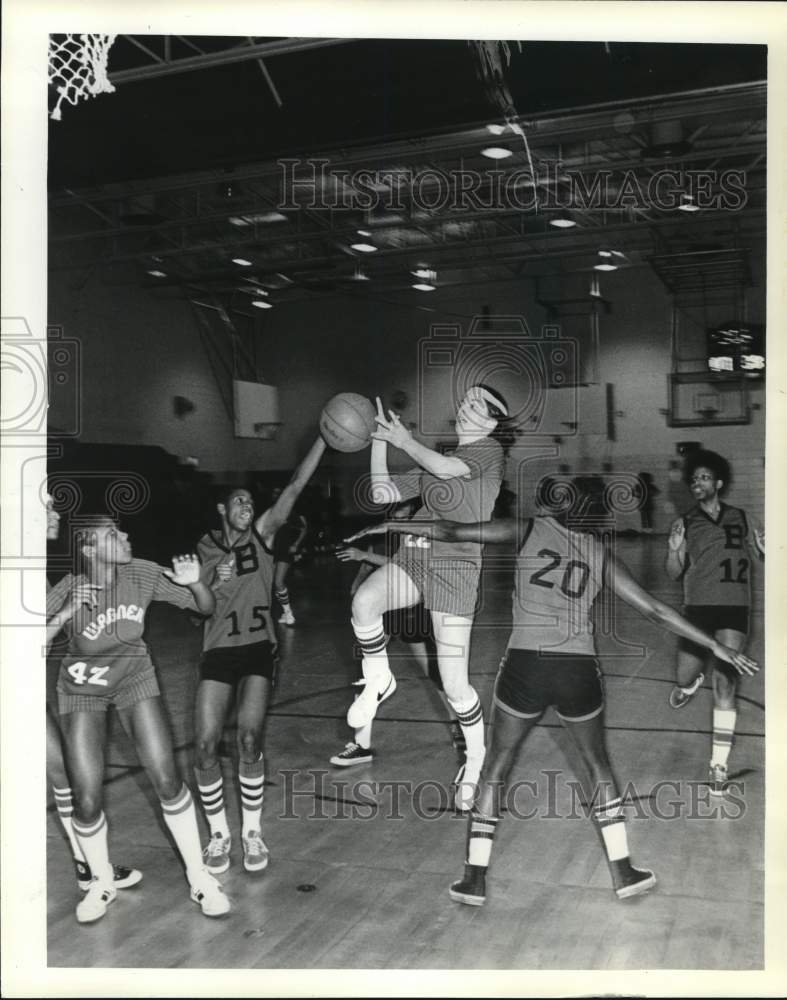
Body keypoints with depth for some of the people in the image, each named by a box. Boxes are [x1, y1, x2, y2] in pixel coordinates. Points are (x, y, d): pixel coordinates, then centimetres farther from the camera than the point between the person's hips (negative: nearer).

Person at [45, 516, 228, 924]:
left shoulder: (142, 574, -19)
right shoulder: (67, 590, -24)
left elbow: (205, 607, -11)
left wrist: (194, 583, -32)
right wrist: (66, 614, -38)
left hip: (134, 678, 1)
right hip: (81, 690, -1)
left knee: (167, 780, -7)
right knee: (86, 799, -4)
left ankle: (199, 877, 11)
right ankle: (101, 882, 25)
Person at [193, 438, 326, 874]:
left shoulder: (261, 533, 3)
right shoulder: (204, 548, 7)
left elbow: (295, 486, -9)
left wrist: (325, 437, -18)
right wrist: (216, 583, -10)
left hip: (258, 649, -1)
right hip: (217, 653, 2)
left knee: (249, 740, -14)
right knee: (205, 745, -8)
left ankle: (252, 832, 6)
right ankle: (219, 833, 12)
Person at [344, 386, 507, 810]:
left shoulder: (490, 451, 5)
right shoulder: (435, 461, 24)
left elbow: (445, 469, -16)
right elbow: (382, 494, 17)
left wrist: (405, 441, -6)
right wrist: (379, 441, 10)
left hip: (455, 567, -5)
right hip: (412, 556, 5)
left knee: (454, 683, -3)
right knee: (364, 601, -29)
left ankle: (476, 759, 23)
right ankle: (378, 682, -3)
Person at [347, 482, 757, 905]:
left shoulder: (528, 530, 2)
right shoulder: (601, 553, 8)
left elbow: (452, 531, -1)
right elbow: (653, 608, 8)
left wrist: (388, 525, 10)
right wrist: (716, 646, 15)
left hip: (526, 665, -2)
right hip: (579, 670, 2)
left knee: (494, 769, 13)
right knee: (598, 768, 23)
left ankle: (474, 879, 17)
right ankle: (623, 873, 31)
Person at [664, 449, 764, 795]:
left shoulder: (741, 518, 9)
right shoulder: (685, 523, 8)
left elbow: (764, 555, 16)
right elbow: (673, 573, 5)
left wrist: (764, 546, -8)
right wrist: (674, 549, -17)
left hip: (734, 609, -1)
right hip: (697, 608, 1)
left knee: (724, 684, -9)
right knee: (683, 677, 6)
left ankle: (719, 764, -3)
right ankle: (692, 684, 45)